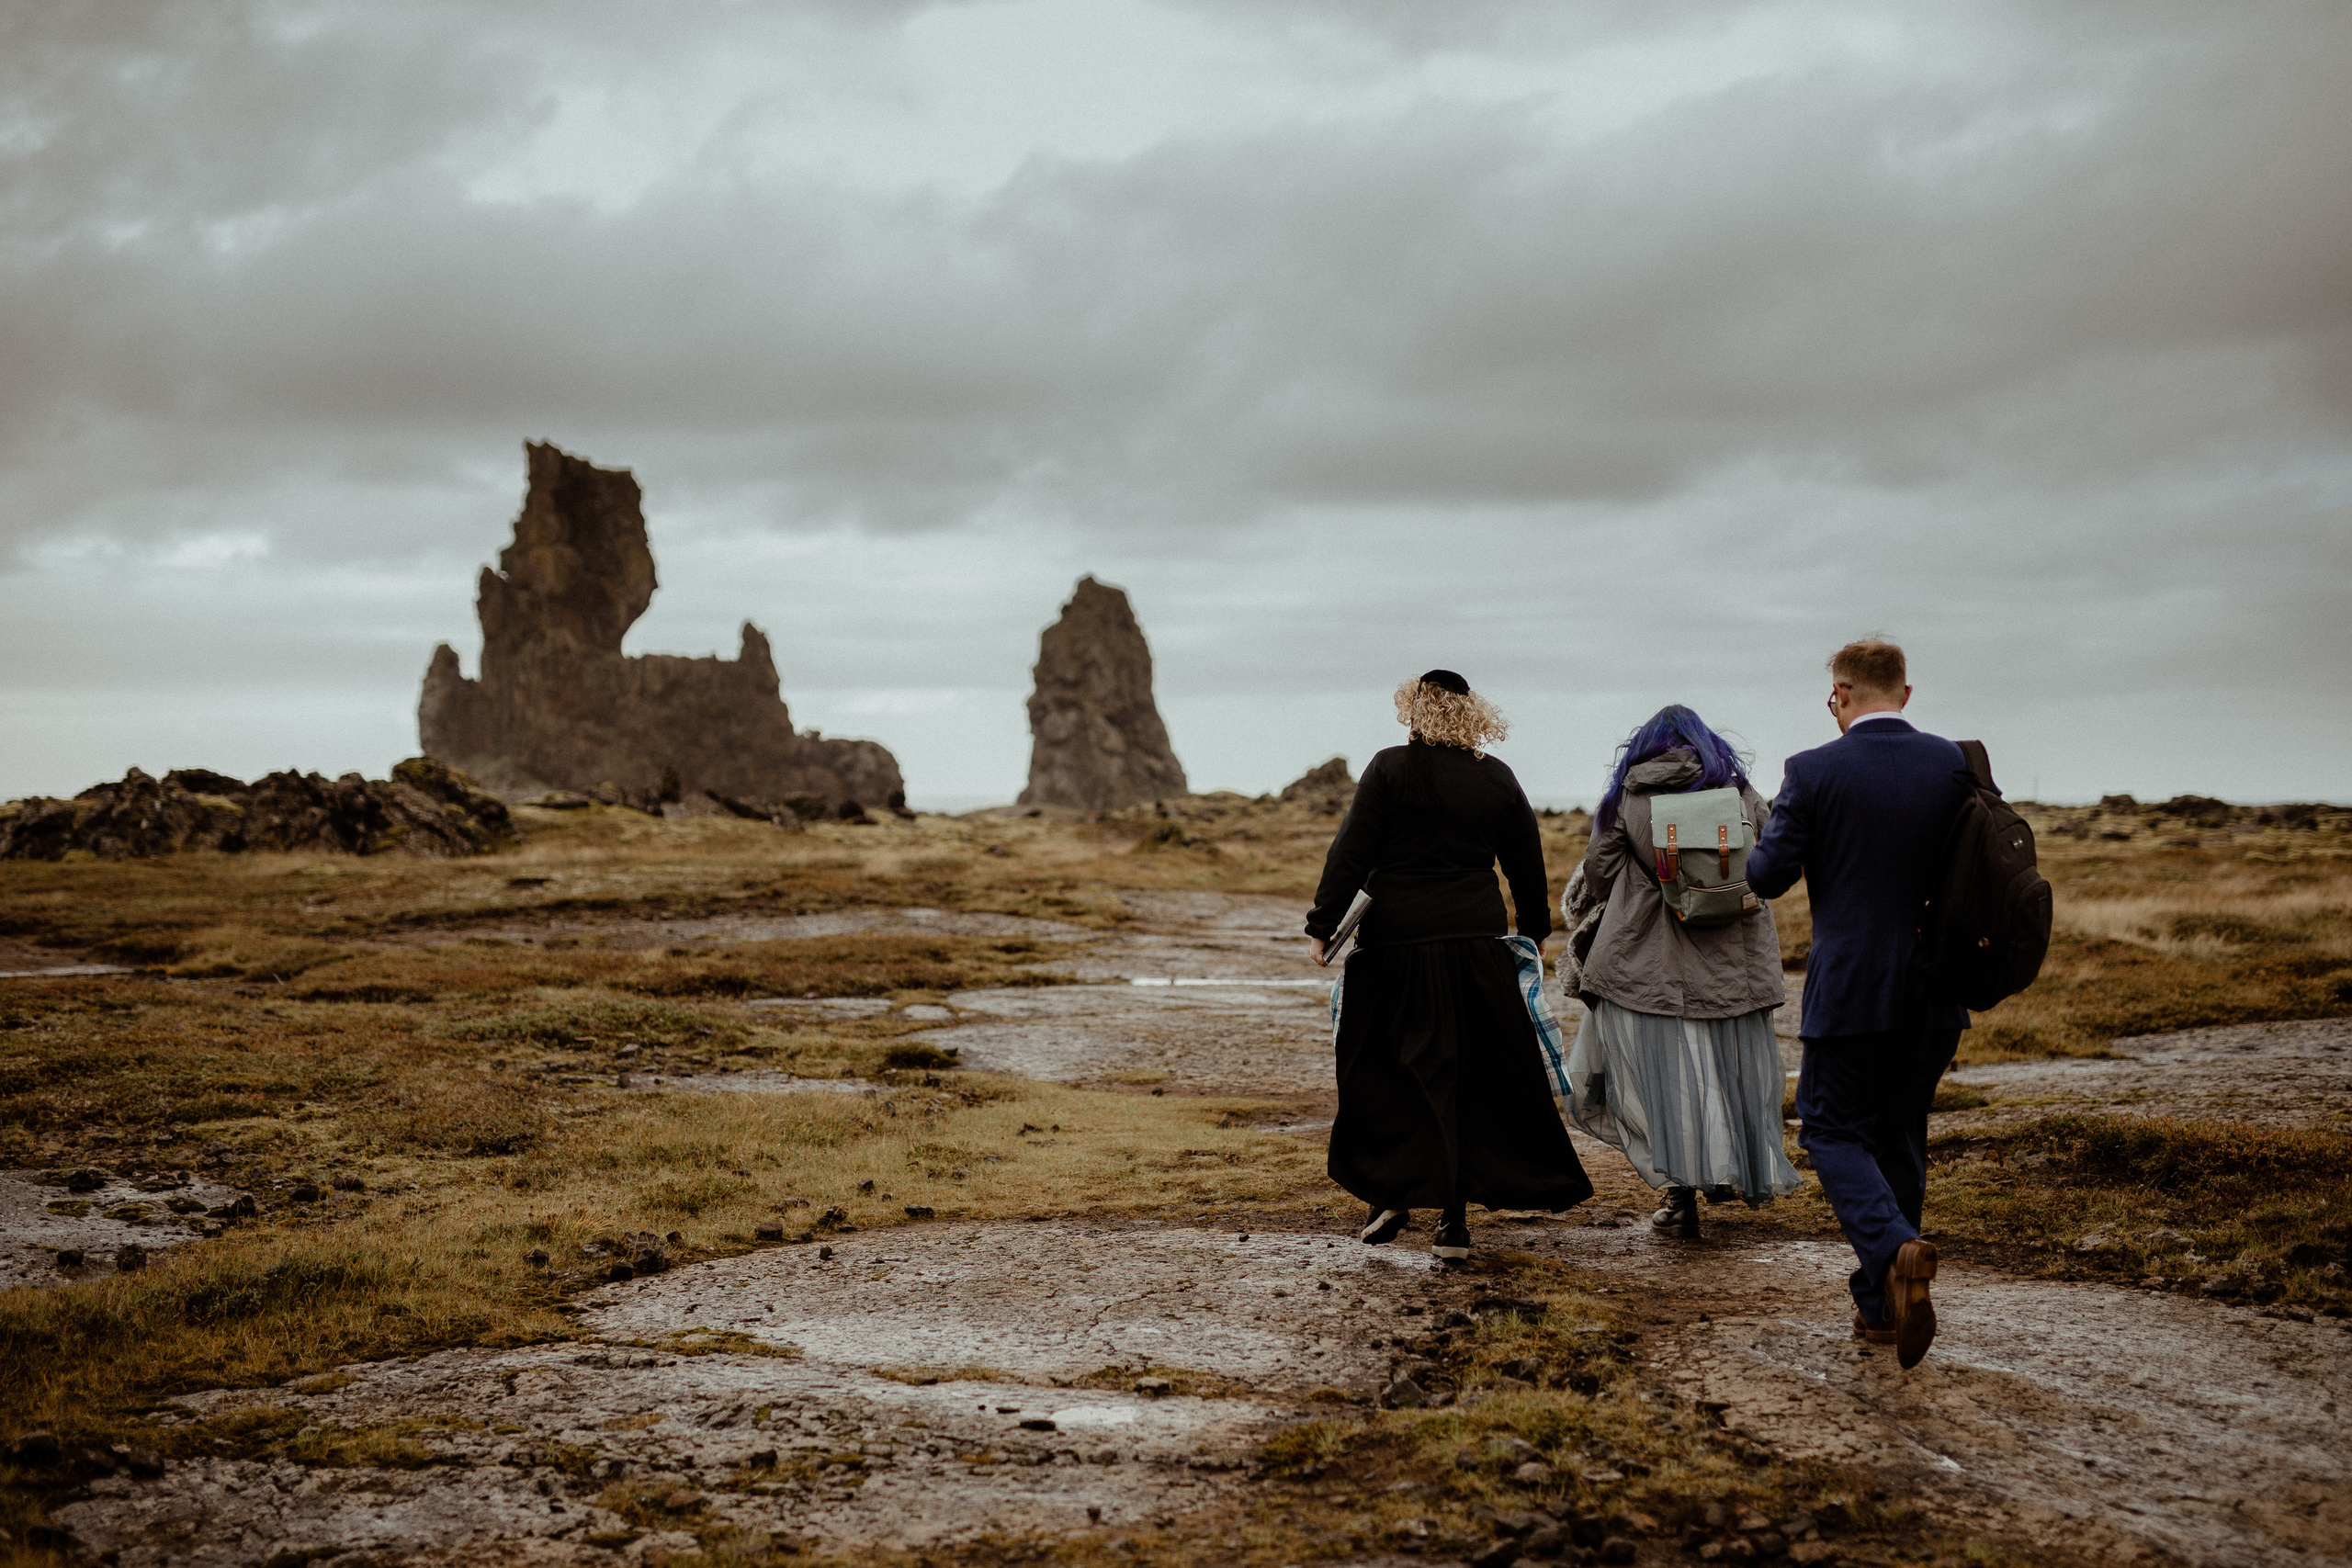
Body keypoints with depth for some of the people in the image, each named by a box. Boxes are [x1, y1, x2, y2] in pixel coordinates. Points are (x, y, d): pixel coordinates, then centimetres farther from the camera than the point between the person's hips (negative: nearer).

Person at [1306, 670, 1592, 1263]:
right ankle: (1454, 1220, 8)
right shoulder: (1497, 779, 6)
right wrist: (1534, 931, 27)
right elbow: (1528, 866, 13)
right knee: (1473, 1079, 8)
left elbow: (1351, 853, -8)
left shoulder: (1390, 769, -4)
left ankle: (1391, 1193, 6)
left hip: (1395, 944, -2)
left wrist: (1324, 924, -2)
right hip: (1479, 944, 3)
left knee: (1383, 1076, 12)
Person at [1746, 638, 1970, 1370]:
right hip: (1937, 990, 4)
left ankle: (1897, 1248, -19)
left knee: (1833, 1131, 8)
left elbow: (1768, 876, -10)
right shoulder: (1957, 765, 1)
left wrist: (1762, 846, 12)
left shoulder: (1814, 772, -11)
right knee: (1899, 1134, 17)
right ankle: (1881, 1303, 22)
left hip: (1851, 988, -4)